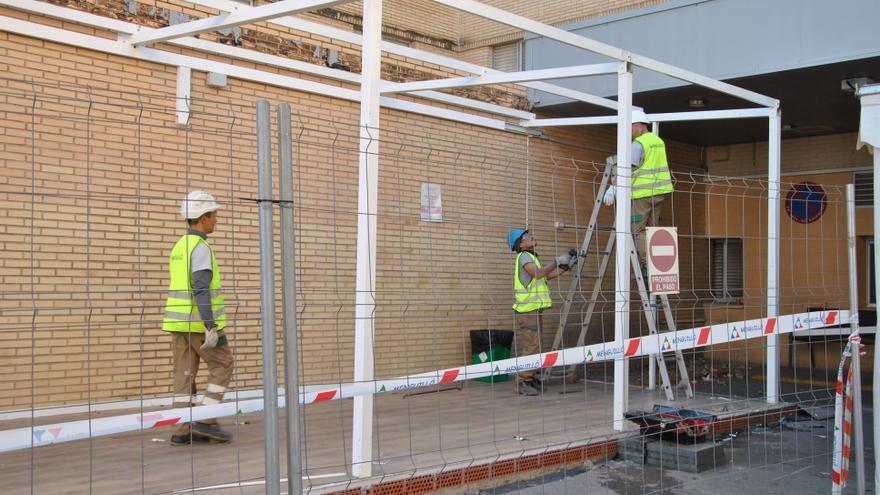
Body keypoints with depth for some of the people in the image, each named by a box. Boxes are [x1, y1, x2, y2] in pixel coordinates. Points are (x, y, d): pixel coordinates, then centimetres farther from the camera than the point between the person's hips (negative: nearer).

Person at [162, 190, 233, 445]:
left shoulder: (179, 247, 15)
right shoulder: (201, 248, -16)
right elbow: (201, 289, -24)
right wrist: (211, 327, -26)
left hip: (180, 321, 8)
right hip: (200, 322, -8)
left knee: (186, 374, 6)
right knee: (222, 366, 3)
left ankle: (184, 430, 3)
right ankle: (206, 421, -2)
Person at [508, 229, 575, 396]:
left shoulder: (531, 257, 22)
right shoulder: (524, 256, -9)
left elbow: (548, 276, 20)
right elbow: (538, 274, -25)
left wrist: (566, 265, 13)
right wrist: (556, 261, -16)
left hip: (533, 310, 10)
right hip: (528, 310, -10)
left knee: (531, 347, 12)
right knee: (531, 347, -11)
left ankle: (528, 380, 17)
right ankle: (523, 382, -10)